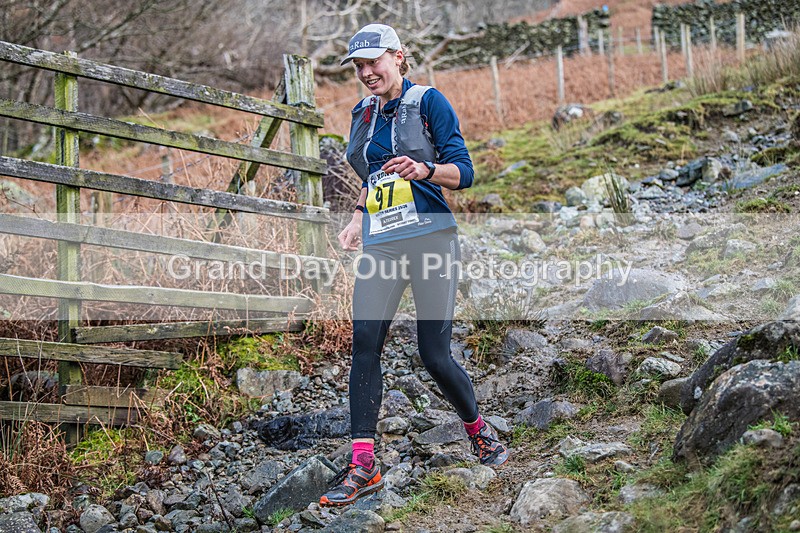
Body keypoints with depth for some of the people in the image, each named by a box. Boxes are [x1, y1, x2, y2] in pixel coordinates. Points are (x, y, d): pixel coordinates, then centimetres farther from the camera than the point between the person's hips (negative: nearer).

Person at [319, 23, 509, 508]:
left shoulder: (428, 101, 0)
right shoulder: (364, 115, 18)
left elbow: (463, 172, -6)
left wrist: (424, 169, -25)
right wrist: (357, 218, 13)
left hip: (430, 236, -5)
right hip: (381, 244, 5)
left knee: (435, 354, -5)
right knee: (365, 343, -10)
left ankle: (479, 430, 23)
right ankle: (364, 466, -8)